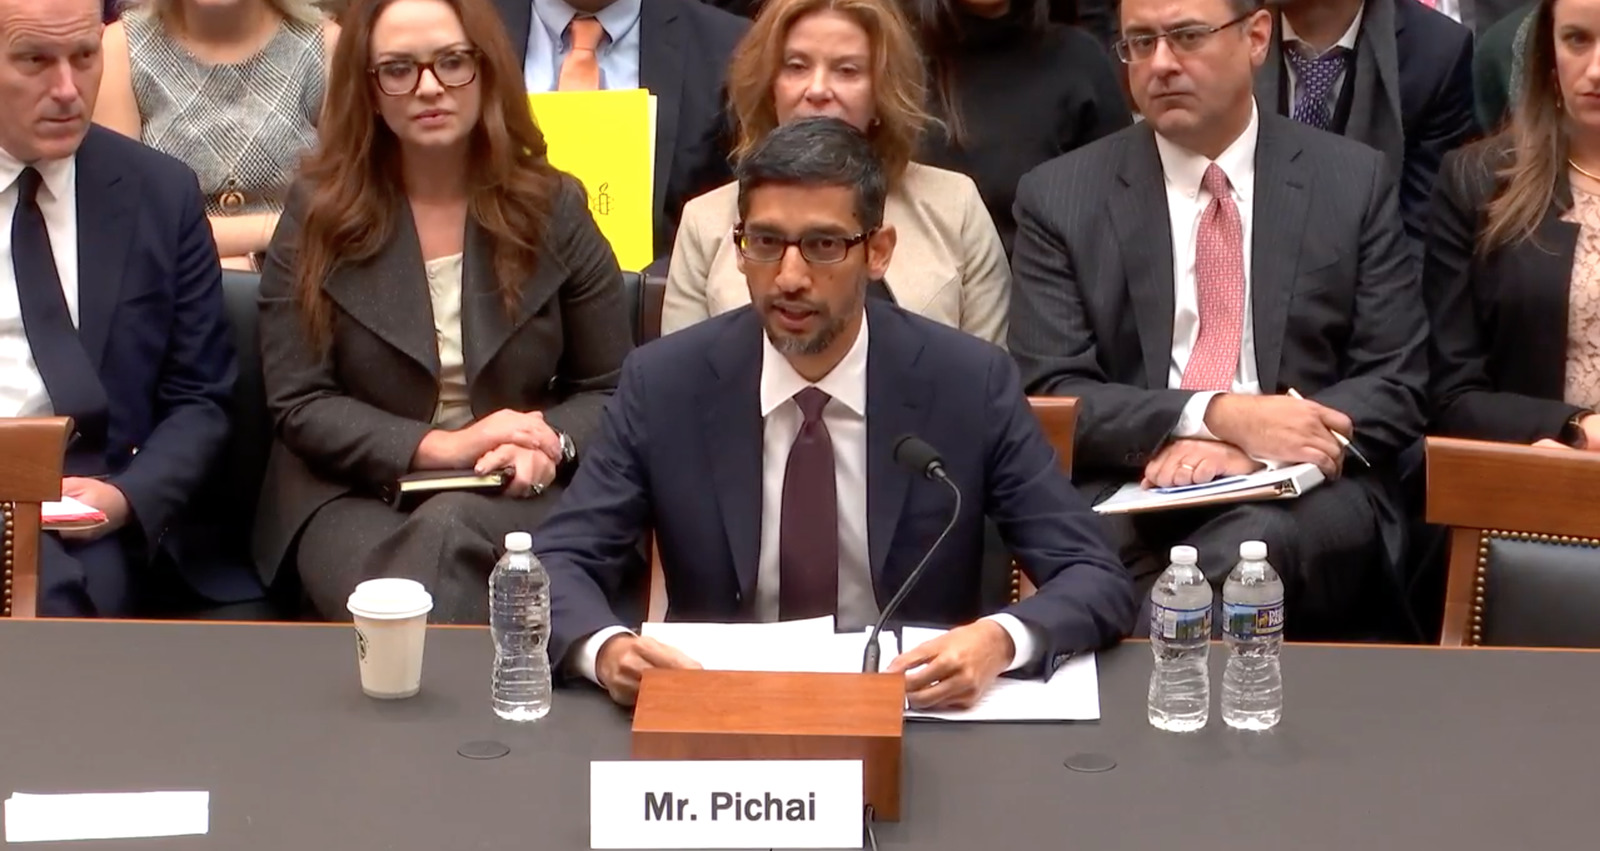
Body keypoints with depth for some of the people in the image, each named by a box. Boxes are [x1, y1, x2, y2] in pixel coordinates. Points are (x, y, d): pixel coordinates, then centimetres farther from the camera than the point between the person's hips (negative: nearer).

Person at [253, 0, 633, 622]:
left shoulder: (553, 208, 4)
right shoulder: (318, 214, 1)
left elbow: (610, 389, 8)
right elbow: (298, 403, -2)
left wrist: (547, 446, -16)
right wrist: (442, 447, -16)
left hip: (516, 499, 2)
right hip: (351, 496, -1)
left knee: (449, 530, -34)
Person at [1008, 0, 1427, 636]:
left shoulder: (1354, 179, 7)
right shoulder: (1060, 196, 6)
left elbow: (1398, 387, 4)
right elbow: (1050, 394, -1)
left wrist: (1250, 451, -14)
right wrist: (1215, 416, -18)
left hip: (1304, 494, 1)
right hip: (1126, 494, 0)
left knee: (1251, 549, -34)